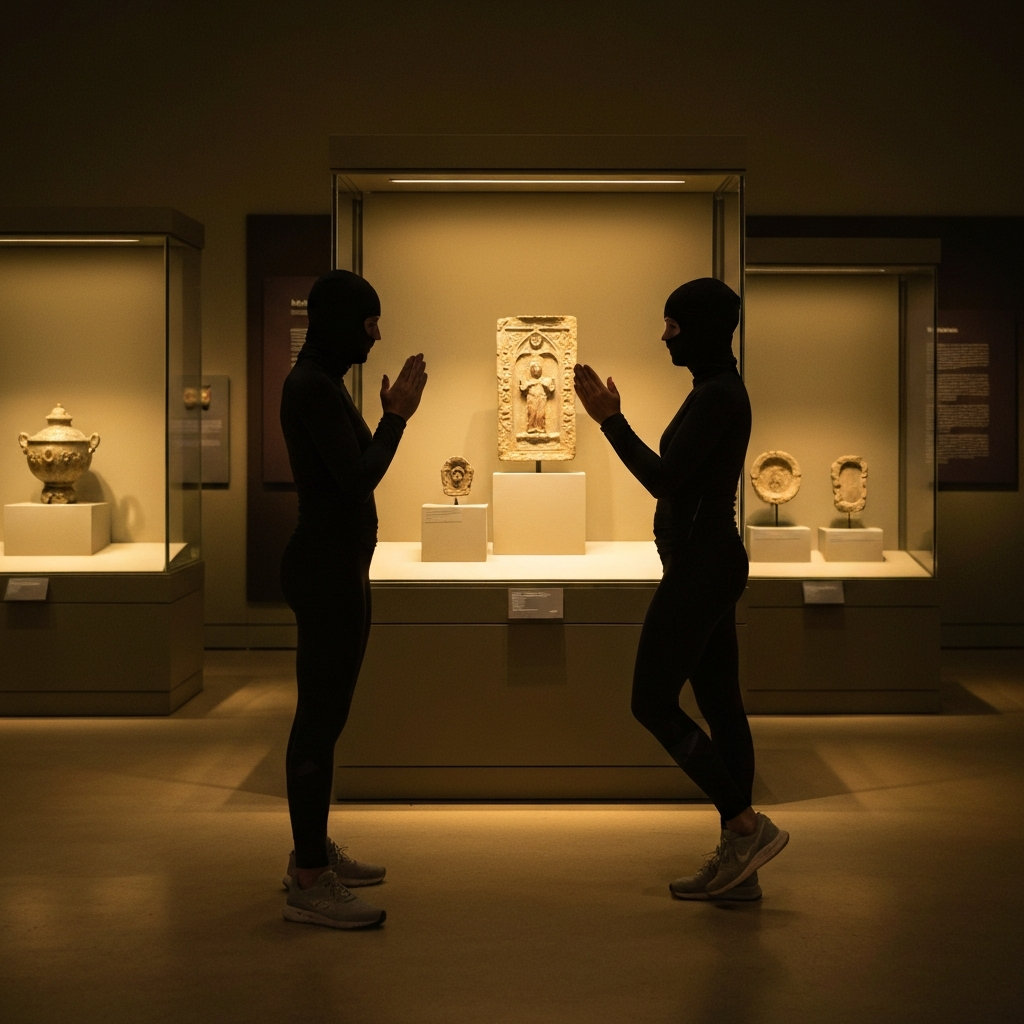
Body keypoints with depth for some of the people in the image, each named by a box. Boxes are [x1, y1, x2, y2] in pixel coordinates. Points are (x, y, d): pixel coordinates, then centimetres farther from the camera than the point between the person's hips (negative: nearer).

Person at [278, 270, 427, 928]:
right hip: (327, 570, -11)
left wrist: (392, 413, 12)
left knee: (325, 713, 16)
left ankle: (314, 852, 26)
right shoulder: (313, 387, -16)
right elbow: (359, 477, -20)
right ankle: (308, 882, -4)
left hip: (335, 567, 11)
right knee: (322, 715, -8)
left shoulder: (323, 383, 16)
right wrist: (397, 414, -11)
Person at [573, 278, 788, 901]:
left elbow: (664, 478, -20)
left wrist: (611, 419, -15)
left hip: (700, 565, -10)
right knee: (720, 707, 9)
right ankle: (738, 867, 14)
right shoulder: (721, 390, 16)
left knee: (653, 703, -4)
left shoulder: (715, 396, -15)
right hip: (710, 562, 10)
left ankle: (748, 827, -2)